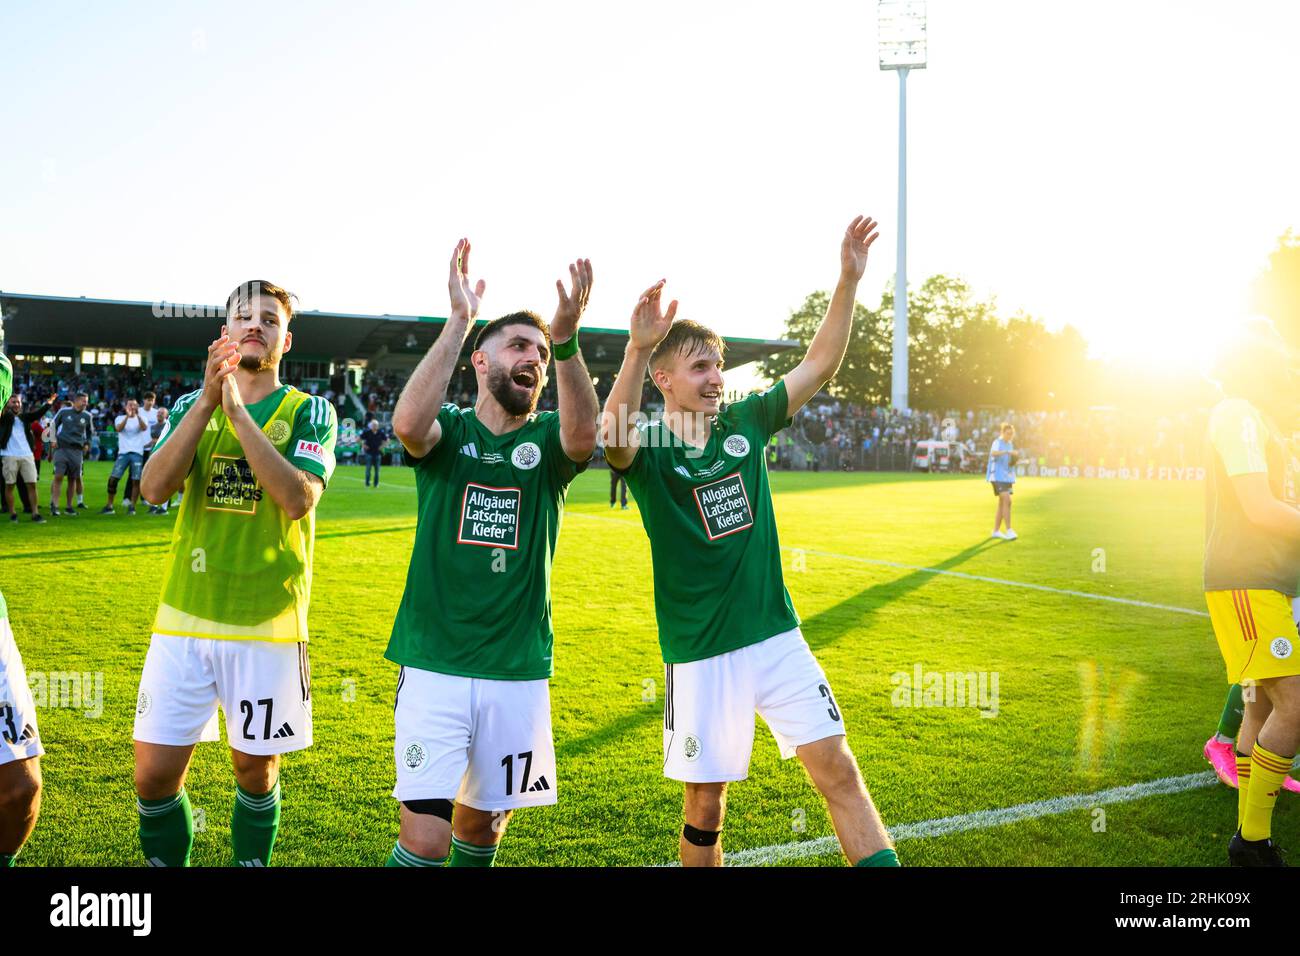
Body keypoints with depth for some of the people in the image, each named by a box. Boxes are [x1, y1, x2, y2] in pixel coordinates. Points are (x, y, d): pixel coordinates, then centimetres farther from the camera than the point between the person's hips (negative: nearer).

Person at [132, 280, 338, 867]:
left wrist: (237, 410, -20)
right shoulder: (191, 405, 10)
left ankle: (251, 861, 31)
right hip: (183, 619, 2)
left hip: (267, 624, -2)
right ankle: (167, 861, 25)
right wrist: (207, 401, -18)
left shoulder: (309, 412, 1)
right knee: (154, 775, 2)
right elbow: (154, 488, -7)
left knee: (255, 772, 10)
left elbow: (298, 498, -16)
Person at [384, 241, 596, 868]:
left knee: (483, 823, 15)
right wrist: (459, 320, -26)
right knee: (426, 836, -9)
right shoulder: (447, 432, 0)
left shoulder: (546, 441, 4)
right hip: (435, 663, -2)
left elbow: (583, 435, -21)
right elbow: (407, 423, -25)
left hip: (518, 672, 2)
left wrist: (567, 338, -35)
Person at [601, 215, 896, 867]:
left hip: (777, 636, 4)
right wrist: (636, 350, -47)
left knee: (837, 769, 0)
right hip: (699, 652, -3)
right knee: (705, 804, 7)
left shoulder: (745, 424, 5)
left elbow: (820, 365, 4)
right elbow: (613, 437, -32)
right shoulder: (649, 450, -8)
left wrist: (849, 280, -6)